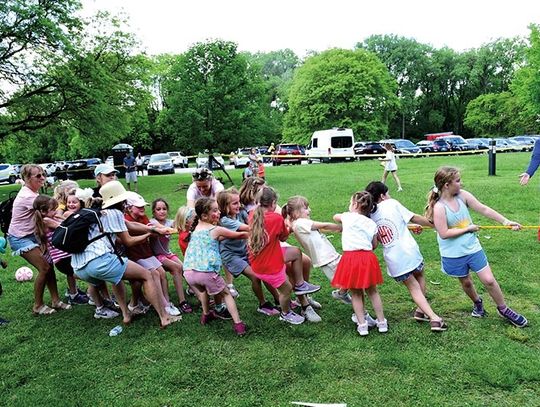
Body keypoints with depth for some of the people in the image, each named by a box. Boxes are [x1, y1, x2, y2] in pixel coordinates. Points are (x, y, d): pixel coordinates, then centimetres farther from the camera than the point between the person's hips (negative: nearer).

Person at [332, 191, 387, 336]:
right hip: (368, 257, 3)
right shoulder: (372, 224, 11)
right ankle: (382, 322, 24)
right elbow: (374, 245, 14)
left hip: (351, 257, -3)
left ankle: (362, 325, 11)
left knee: (356, 293, 11)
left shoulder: (347, 217, 4)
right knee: (372, 291, 17)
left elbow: (335, 217, 25)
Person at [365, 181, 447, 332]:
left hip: (393, 260, 2)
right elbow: (414, 218, 0)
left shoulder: (368, 216, 6)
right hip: (409, 251, -2)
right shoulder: (391, 203, -5)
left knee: (413, 287, 14)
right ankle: (420, 311, 27)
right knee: (419, 276, 27)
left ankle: (433, 317, 5)